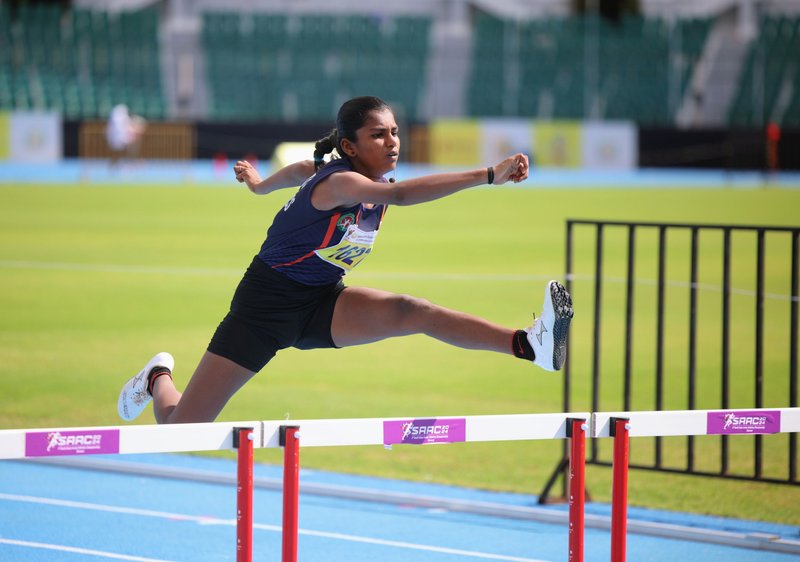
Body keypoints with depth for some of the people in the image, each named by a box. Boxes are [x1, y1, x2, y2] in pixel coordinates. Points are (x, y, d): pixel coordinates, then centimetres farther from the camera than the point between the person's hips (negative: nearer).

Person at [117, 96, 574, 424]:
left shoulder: (373, 182, -2)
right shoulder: (338, 181, -28)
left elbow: (303, 170, 20)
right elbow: (399, 194, -49)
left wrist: (261, 184, 42)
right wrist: (488, 175, -57)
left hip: (322, 303, 6)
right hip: (266, 305, -6)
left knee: (407, 311, -25)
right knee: (181, 428, -2)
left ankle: (529, 345, -46)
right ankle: (158, 378, 37)